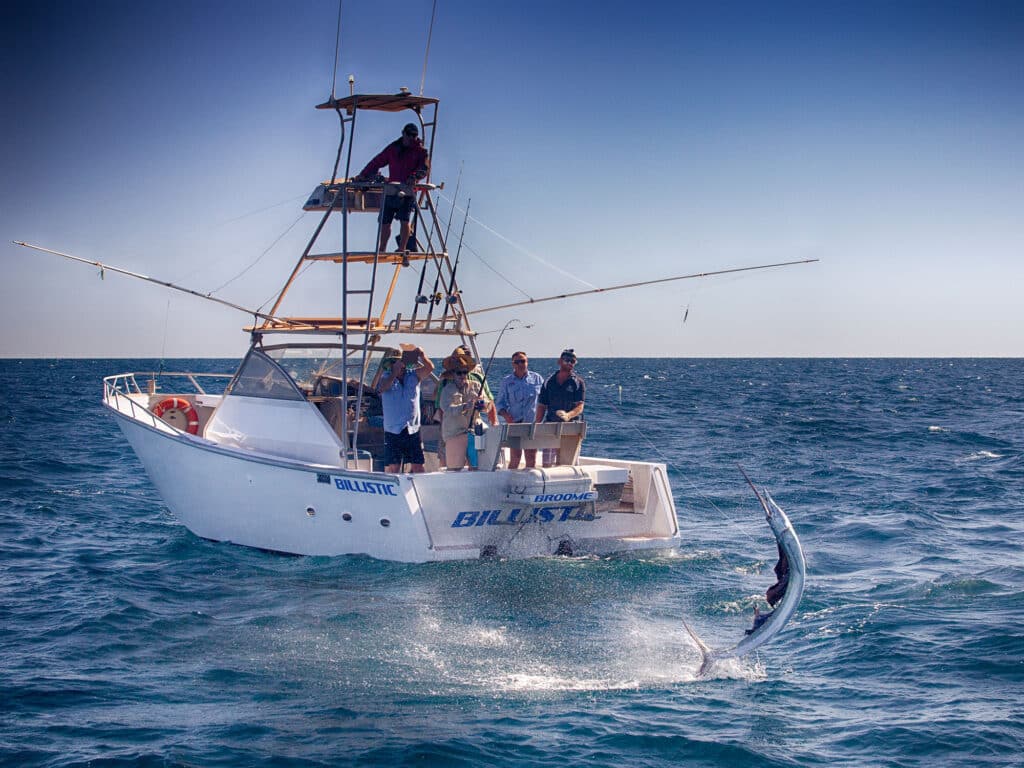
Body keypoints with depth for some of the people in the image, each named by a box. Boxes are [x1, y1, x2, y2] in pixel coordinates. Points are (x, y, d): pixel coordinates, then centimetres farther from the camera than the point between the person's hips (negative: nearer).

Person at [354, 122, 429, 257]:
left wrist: (415, 177, -32)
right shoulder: (392, 149, 13)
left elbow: (425, 167, -12)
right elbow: (376, 163, 16)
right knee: (385, 222, 6)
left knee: (405, 220, -17)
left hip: (407, 191, -4)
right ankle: (382, 250, 20)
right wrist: (362, 176, 10)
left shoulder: (419, 150, 3)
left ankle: (402, 250, -13)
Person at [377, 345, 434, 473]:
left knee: (418, 465, 3)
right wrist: (395, 371, -24)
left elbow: (429, 368, -8)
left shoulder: (413, 375, 6)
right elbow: (382, 388, -19)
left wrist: (422, 356, -27)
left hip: (413, 430, 2)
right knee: (392, 467, -6)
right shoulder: (386, 377, 2)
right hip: (393, 430, -2)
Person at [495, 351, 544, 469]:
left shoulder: (537, 378, 7)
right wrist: (505, 414, -12)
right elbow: (500, 402, 7)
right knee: (515, 458, -7)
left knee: (531, 459, 2)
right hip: (515, 423, -1)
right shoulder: (507, 381, 7)